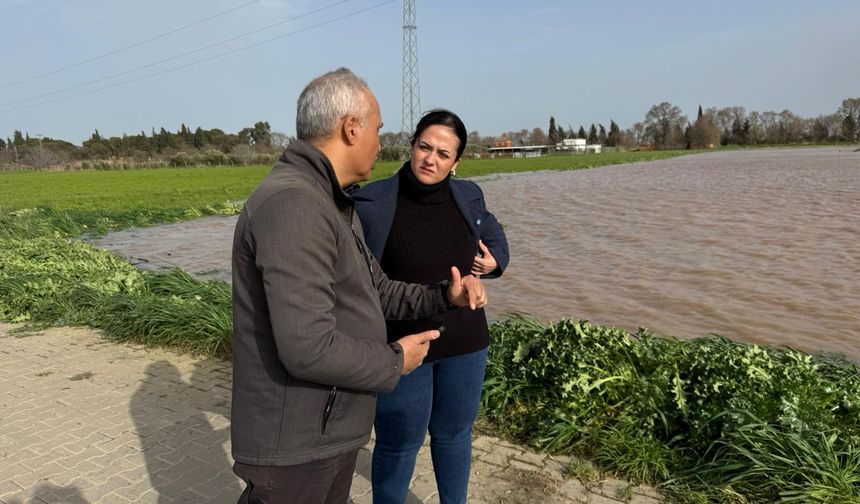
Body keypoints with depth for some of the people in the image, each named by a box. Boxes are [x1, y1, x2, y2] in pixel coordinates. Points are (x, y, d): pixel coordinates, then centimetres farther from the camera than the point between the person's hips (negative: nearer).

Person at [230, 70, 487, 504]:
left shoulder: (334, 207, 9)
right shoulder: (291, 205, -26)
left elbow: (376, 291, 13)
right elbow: (308, 349, -31)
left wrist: (443, 296, -3)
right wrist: (394, 362, -15)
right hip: (293, 443, -9)